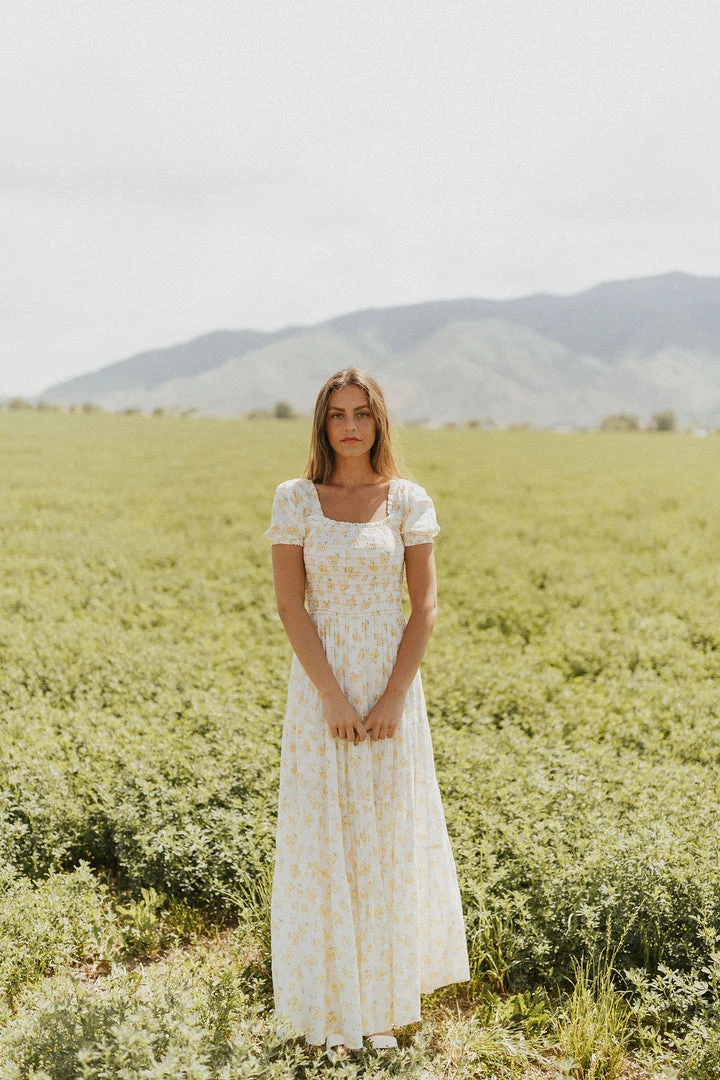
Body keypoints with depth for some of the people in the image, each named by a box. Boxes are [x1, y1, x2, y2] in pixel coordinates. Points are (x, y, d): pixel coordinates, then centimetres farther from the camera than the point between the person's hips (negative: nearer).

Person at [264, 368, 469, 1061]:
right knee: (323, 840, 4)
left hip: (391, 684, 1)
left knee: (389, 839, 9)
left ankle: (384, 1000, 27)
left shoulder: (409, 501, 0)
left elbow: (424, 606, -2)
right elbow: (289, 604, -6)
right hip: (321, 684, -1)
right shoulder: (295, 499, -2)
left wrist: (393, 698, -11)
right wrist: (333, 697, -13)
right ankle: (330, 1009, 19)